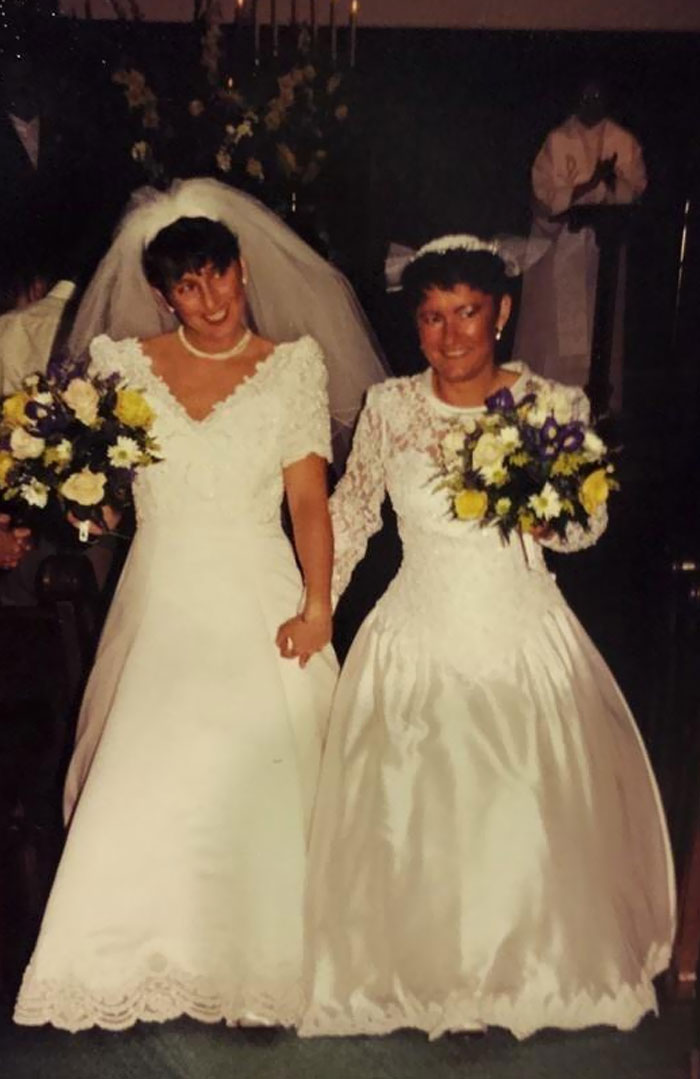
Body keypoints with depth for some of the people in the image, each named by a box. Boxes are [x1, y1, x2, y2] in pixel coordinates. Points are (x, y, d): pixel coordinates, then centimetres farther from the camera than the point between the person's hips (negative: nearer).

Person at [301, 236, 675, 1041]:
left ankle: (533, 966, 37)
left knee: (531, 813, 8)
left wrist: (548, 517, -19)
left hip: (523, 637, 0)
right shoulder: (388, 407, -5)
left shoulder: (555, 405, -7)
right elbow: (350, 512, 6)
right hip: (419, 635, 1)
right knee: (408, 815, 8)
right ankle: (418, 966, 34)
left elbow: (589, 525, 3)